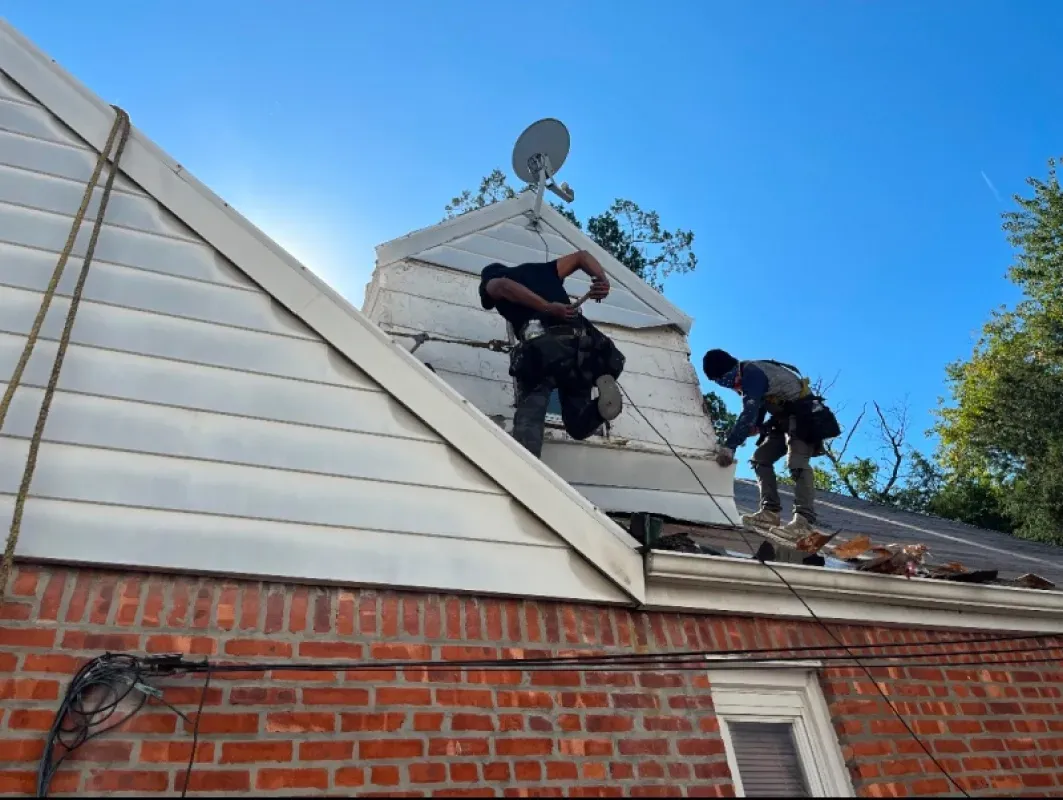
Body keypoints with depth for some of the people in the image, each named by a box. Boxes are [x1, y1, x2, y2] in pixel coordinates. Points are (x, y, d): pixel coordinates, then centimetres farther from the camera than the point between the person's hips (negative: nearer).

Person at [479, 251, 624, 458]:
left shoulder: (489, 282, 23)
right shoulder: (542, 270, 37)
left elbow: (502, 286, -1)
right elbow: (581, 256, 32)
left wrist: (548, 308, -8)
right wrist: (603, 280, 12)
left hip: (542, 345, -4)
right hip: (581, 340, 4)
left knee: (529, 419, -5)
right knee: (578, 425, 11)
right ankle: (602, 392, -18)